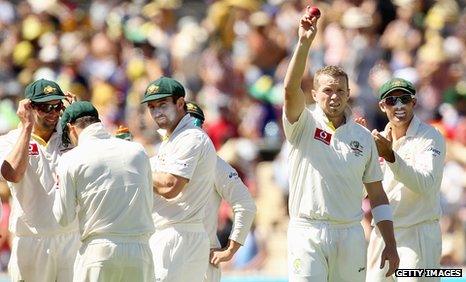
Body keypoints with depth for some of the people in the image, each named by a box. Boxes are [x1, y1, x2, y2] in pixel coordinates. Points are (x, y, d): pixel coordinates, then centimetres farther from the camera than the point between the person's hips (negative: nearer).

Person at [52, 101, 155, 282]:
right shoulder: (138, 151, 8)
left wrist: (60, 186, 20)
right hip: (140, 250, 3)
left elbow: (64, 218, 3)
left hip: (98, 253, -3)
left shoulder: (71, 159, -2)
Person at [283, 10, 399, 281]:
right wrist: (305, 42, -29)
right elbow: (291, 88, -19)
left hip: (351, 235, 3)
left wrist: (391, 245, 7)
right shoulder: (304, 124, 2)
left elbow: (377, 195, 13)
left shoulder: (364, 136, 11)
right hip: (308, 233, -3)